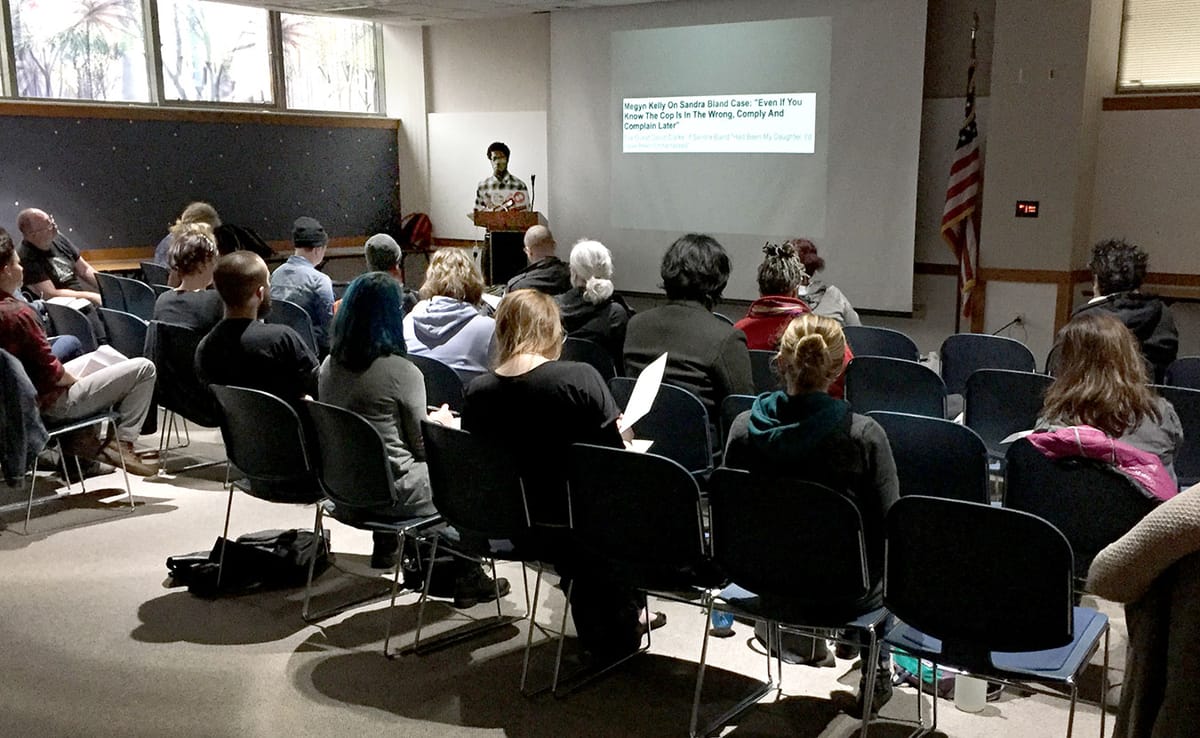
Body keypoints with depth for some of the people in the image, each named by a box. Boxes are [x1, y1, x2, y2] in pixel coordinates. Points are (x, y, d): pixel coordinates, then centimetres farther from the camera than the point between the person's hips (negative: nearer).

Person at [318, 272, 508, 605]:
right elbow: (421, 446, -10)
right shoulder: (402, 372, -21)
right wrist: (442, 423, 11)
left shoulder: (329, 366, -1)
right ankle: (467, 577, 26)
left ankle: (384, 548, 37)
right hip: (395, 495, -7)